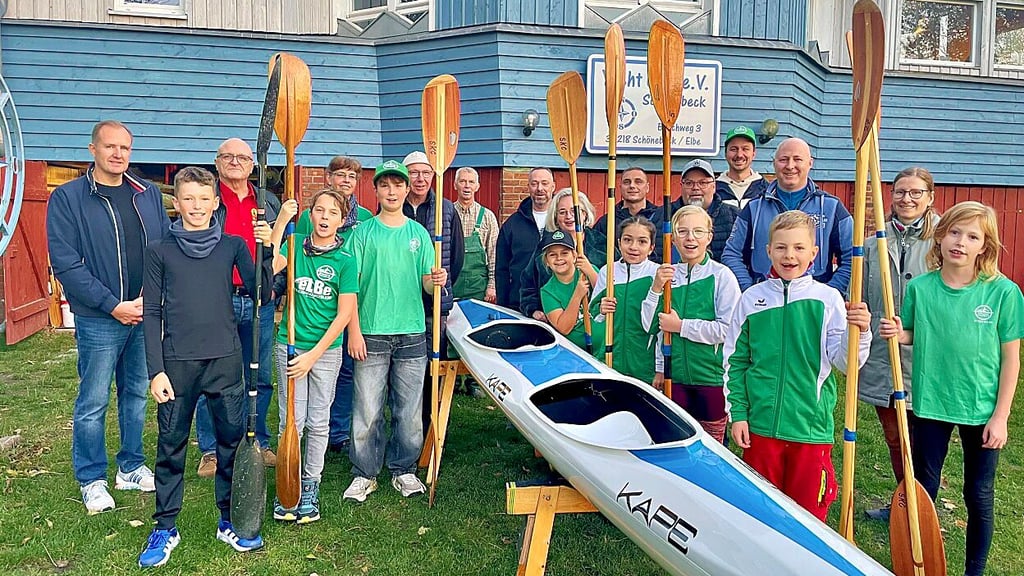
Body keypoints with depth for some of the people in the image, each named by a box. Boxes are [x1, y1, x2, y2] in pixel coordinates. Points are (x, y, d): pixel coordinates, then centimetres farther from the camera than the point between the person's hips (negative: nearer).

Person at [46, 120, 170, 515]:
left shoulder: (149, 196, 8)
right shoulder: (67, 198, -5)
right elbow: (65, 263, -11)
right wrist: (113, 305, -15)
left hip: (146, 316, 4)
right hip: (99, 320, -4)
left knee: (137, 393, 14)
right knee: (93, 401, 4)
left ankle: (131, 467, 28)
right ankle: (91, 480, 19)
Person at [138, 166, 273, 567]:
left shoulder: (233, 246, 5)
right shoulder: (160, 251, 2)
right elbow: (151, 312, 1)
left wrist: (265, 249, -18)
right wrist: (155, 370, -4)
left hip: (225, 359, 1)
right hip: (177, 362, -1)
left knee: (232, 440, 7)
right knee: (171, 445, 7)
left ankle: (230, 522, 22)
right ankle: (165, 528, 22)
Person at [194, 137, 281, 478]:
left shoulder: (270, 204, 13)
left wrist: (276, 287, 4)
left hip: (259, 302, 3)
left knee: (260, 378, 11)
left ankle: (258, 443, 26)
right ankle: (211, 450, 18)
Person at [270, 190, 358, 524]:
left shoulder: (345, 261, -4)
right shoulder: (296, 246, 1)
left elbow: (344, 314, -7)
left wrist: (314, 355, -11)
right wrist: (281, 223, -21)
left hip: (326, 350, 0)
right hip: (290, 345, 1)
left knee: (318, 422, 9)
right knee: (292, 420, 3)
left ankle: (310, 487, 23)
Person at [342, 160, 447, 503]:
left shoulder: (418, 233, 10)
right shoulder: (362, 232, 3)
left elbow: (427, 283, 8)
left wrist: (437, 280, -16)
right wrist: (354, 331, -8)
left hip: (412, 334, 2)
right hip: (371, 334, -2)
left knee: (409, 410, 8)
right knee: (367, 409, 1)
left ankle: (403, 470, 23)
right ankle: (364, 474, 16)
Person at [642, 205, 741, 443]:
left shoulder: (721, 275, -7)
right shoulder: (667, 274, 6)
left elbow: (727, 329, -15)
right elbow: (649, 325, 6)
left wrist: (681, 325, -11)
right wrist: (656, 288, -6)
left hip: (712, 376, -4)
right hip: (676, 374, 4)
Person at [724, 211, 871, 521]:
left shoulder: (828, 299, -3)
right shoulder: (751, 298, 1)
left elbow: (844, 362, -7)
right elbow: (735, 361, 5)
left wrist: (858, 332, -26)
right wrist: (737, 413, 1)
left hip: (811, 425, -1)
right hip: (760, 423, 1)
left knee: (808, 510, 10)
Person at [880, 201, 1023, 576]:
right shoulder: (920, 287, -5)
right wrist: (899, 334, -15)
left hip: (982, 411, -1)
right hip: (929, 405, 2)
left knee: (979, 496, 12)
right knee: (923, 491, 12)